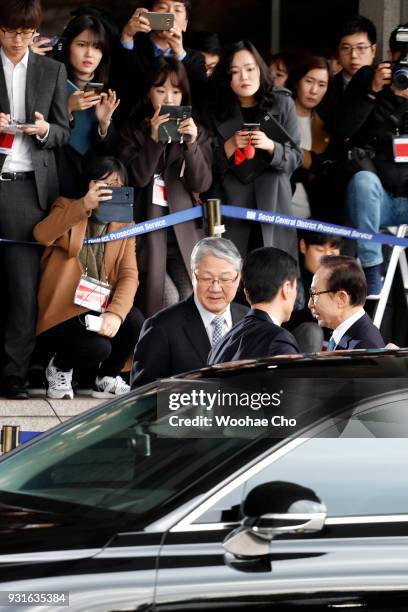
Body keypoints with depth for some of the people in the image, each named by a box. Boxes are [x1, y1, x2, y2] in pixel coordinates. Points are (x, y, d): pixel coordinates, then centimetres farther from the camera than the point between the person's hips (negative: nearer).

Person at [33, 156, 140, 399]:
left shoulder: (125, 225, 11)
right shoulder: (67, 209, 2)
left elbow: (129, 275, -3)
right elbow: (42, 235, -21)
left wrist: (115, 313, -23)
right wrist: (84, 205, -34)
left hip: (99, 311, 4)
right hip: (63, 313, -4)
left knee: (134, 321, -27)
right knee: (97, 347, -31)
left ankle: (102, 378, 1)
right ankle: (60, 368, 5)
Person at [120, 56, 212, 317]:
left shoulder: (197, 132, 10)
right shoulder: (134, 131, 5)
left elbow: (202, 184, 0)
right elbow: (138, 178, -7)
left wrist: (192, 144, -15)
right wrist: (154, 138, -18)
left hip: (184, 233, 2)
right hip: (147, 231, -2)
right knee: (167, 298, -15)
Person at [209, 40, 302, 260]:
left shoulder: (282, 104, 4)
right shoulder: (217, 111, 6)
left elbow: (295, 158, 3)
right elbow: (210, 165, 5)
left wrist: (271, 146, -15)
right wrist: (230, 146, -13)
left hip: (272, 203, 0)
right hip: (231, 205, 0)